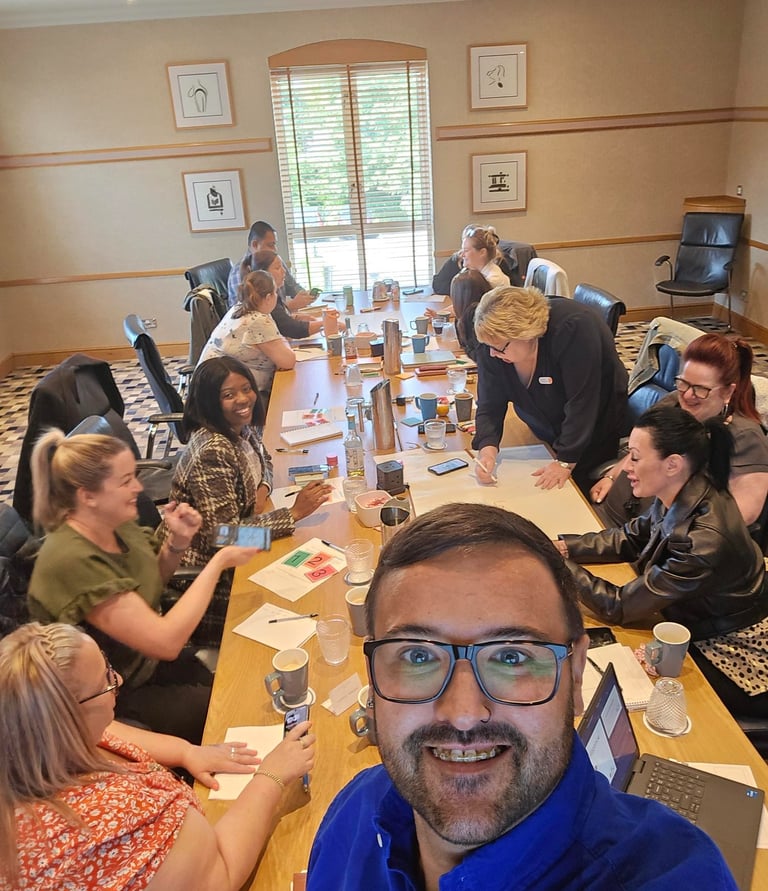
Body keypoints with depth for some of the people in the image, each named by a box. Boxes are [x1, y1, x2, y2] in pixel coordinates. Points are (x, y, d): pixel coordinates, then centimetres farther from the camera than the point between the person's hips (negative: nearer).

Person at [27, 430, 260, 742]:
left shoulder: (118, 524, -9)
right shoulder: (72, 561, -32)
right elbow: (166, 642, -31)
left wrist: (177, 541, -9)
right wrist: (218, 562, -24)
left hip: (149, 659, 7)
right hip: (116, 699, -7)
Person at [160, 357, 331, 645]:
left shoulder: (242, 428, -4)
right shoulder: (211, 452, -29)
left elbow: (264, 460, 18)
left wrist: (263, 489, -5)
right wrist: (294, 513, -28)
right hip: (203, 569, -8)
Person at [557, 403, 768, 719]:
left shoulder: (707, 540, -35)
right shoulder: (683, 496, -12)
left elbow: (619, 606, -26)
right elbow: (628, 539, 5)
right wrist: (563, 546, -6)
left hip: (734, 659, -7)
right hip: (705, 632, 7)